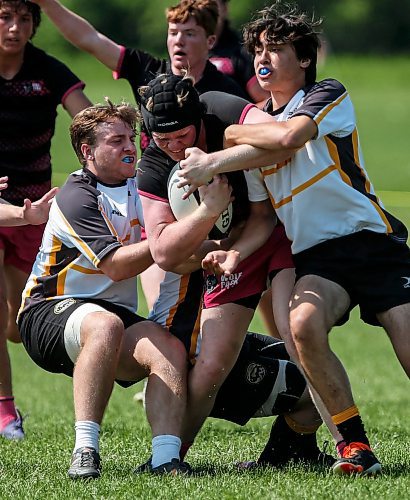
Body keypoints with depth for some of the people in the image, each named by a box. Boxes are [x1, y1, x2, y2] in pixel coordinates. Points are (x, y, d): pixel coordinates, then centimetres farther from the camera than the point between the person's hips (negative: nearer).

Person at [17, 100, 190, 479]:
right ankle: (85, 449, -43)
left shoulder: (139, 187, 13)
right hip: (49, 312, -7)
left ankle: (167, 459, -38)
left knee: (170, 348, -25)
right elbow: (116, 265, -19)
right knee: (105, 325, -41)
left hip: (116, 312, 7)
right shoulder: (76, 198, -12)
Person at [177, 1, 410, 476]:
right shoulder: (254, 124, 18)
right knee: (304, 324, -29)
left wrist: (225, 136, -9)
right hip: (316, 257, 4)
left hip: (371, 240, -4)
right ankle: (355, 444, -20)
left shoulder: (329, 96, 1)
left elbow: (288, 136, -21)